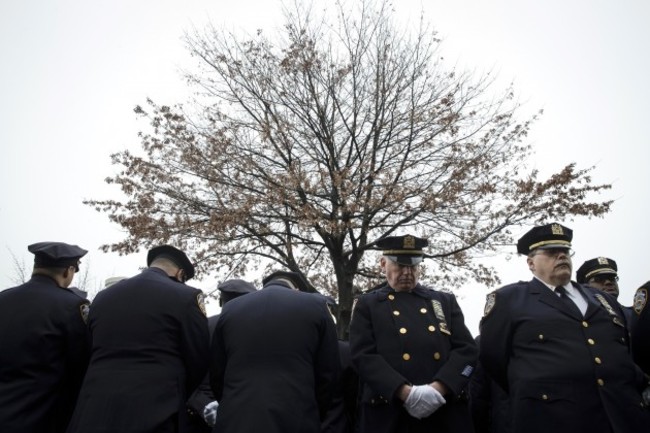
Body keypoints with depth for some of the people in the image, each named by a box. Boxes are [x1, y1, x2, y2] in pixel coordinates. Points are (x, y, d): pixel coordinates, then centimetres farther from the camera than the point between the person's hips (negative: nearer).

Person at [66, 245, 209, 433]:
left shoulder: (102, 296, 11)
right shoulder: (186, 297, -6)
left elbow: (94, 357, 14)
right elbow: (199, 364, -3)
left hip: (94, 412, 5)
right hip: (155, 415, -4)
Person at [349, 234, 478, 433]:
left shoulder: (445, 301, 13)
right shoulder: (367, 304, 5)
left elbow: (467, 350, 4)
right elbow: (363, 356, -6)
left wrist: (437, 388, -12)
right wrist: (406, 393, -17)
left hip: (446, 414, 2)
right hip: (390, 416, -2)